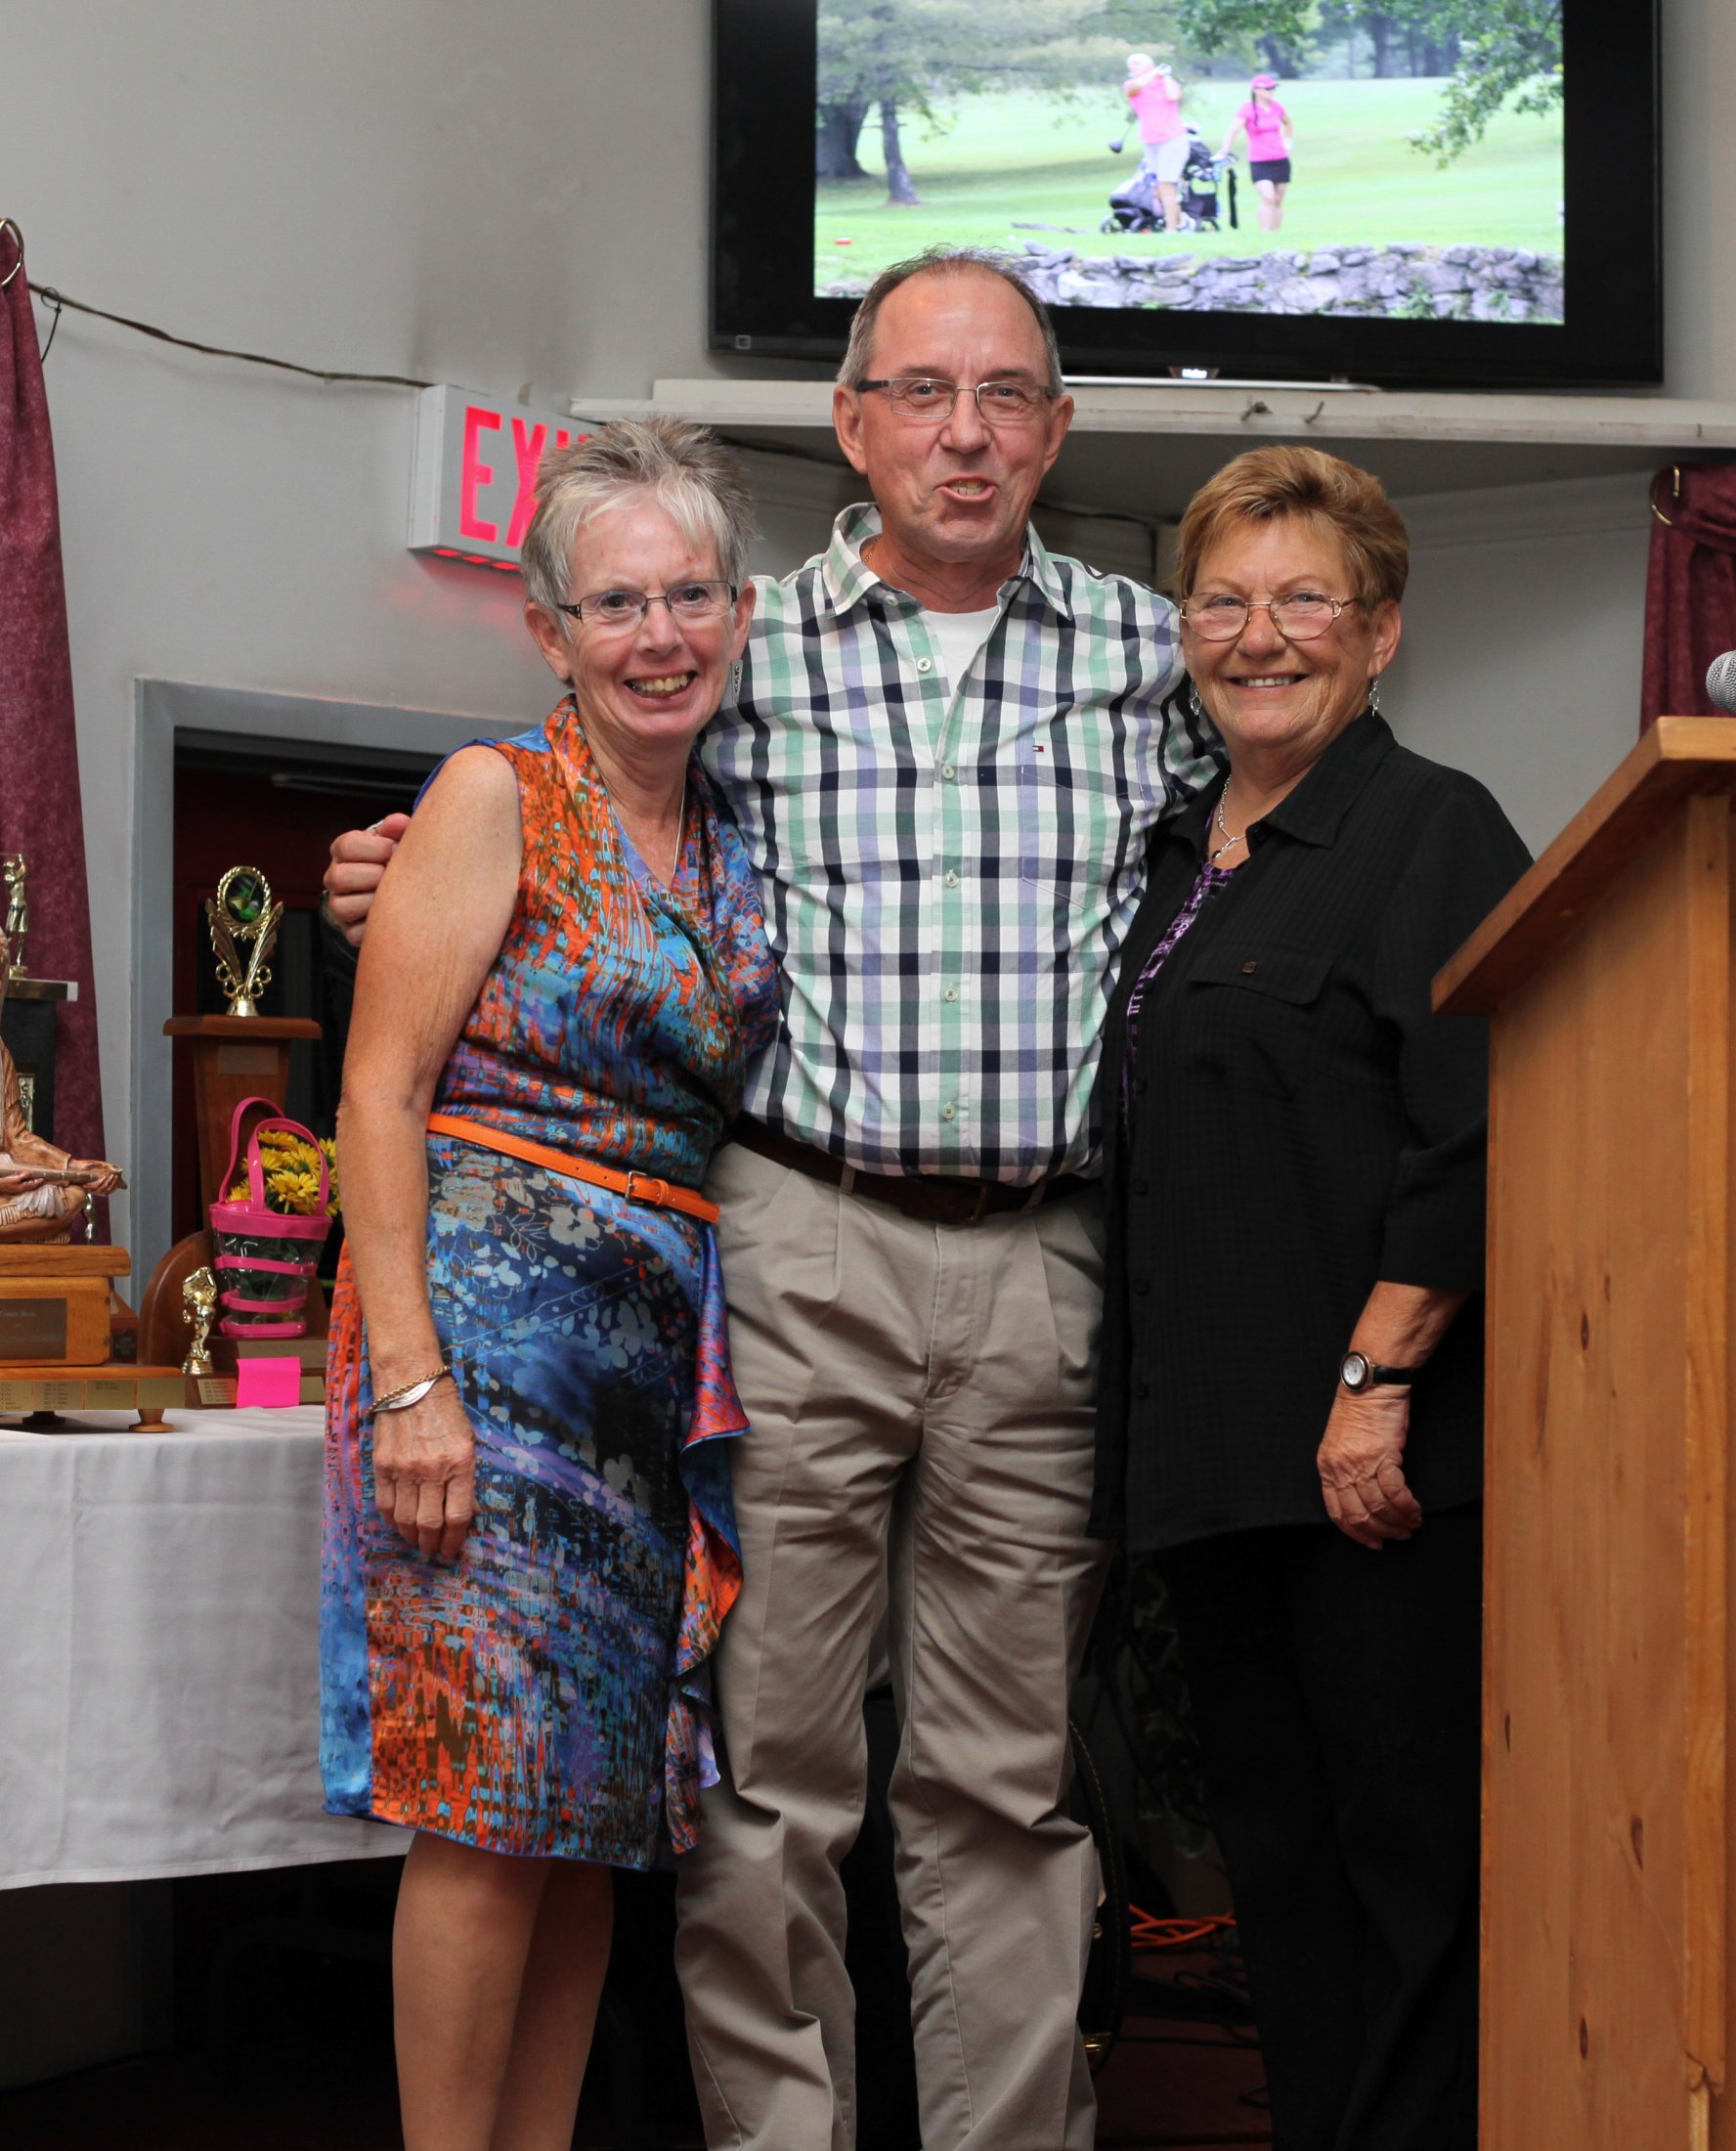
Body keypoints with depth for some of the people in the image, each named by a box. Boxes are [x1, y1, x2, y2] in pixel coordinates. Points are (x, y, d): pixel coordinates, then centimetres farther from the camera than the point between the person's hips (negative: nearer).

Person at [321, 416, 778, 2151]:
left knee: (601, 1801, 8)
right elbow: (380, 1099, -9)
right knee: (500, 1797, -7)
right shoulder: (495, 798, -4)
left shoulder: (735, 838, 14)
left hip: (671, 1351, 6)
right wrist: (410, 1375, -17)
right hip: (496, 1315, -6)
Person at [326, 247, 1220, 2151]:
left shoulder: (1149, 652, 11)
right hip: (797, 1237, -1)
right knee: (767, 1753, 1)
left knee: (1012, 1775, 7)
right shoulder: (747, 651, 7)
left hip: (1048, 1262, 1)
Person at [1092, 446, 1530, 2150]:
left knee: (1408, 1840, -2)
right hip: (1211, 1440, 8)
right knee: (1274, 1847, 11)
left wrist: (1377, 1382, -20)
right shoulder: (1178, 856, 18)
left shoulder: (1432, 829, -5)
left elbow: (1466, 1142, -14)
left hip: (1373, 1450, -8)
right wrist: (1159, 1415, 17)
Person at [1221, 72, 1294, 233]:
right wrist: (1225, 153, -28)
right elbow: (1233, 130, -18)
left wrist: (1288, 140, 21)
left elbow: (1287, 122, 30)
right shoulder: (1247, 109, -8)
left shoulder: (1276, 107, 8)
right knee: (1268, 197, -21)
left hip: (1281, 161, 5)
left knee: (1278, 201, 7)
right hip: (1259, 163, -5)